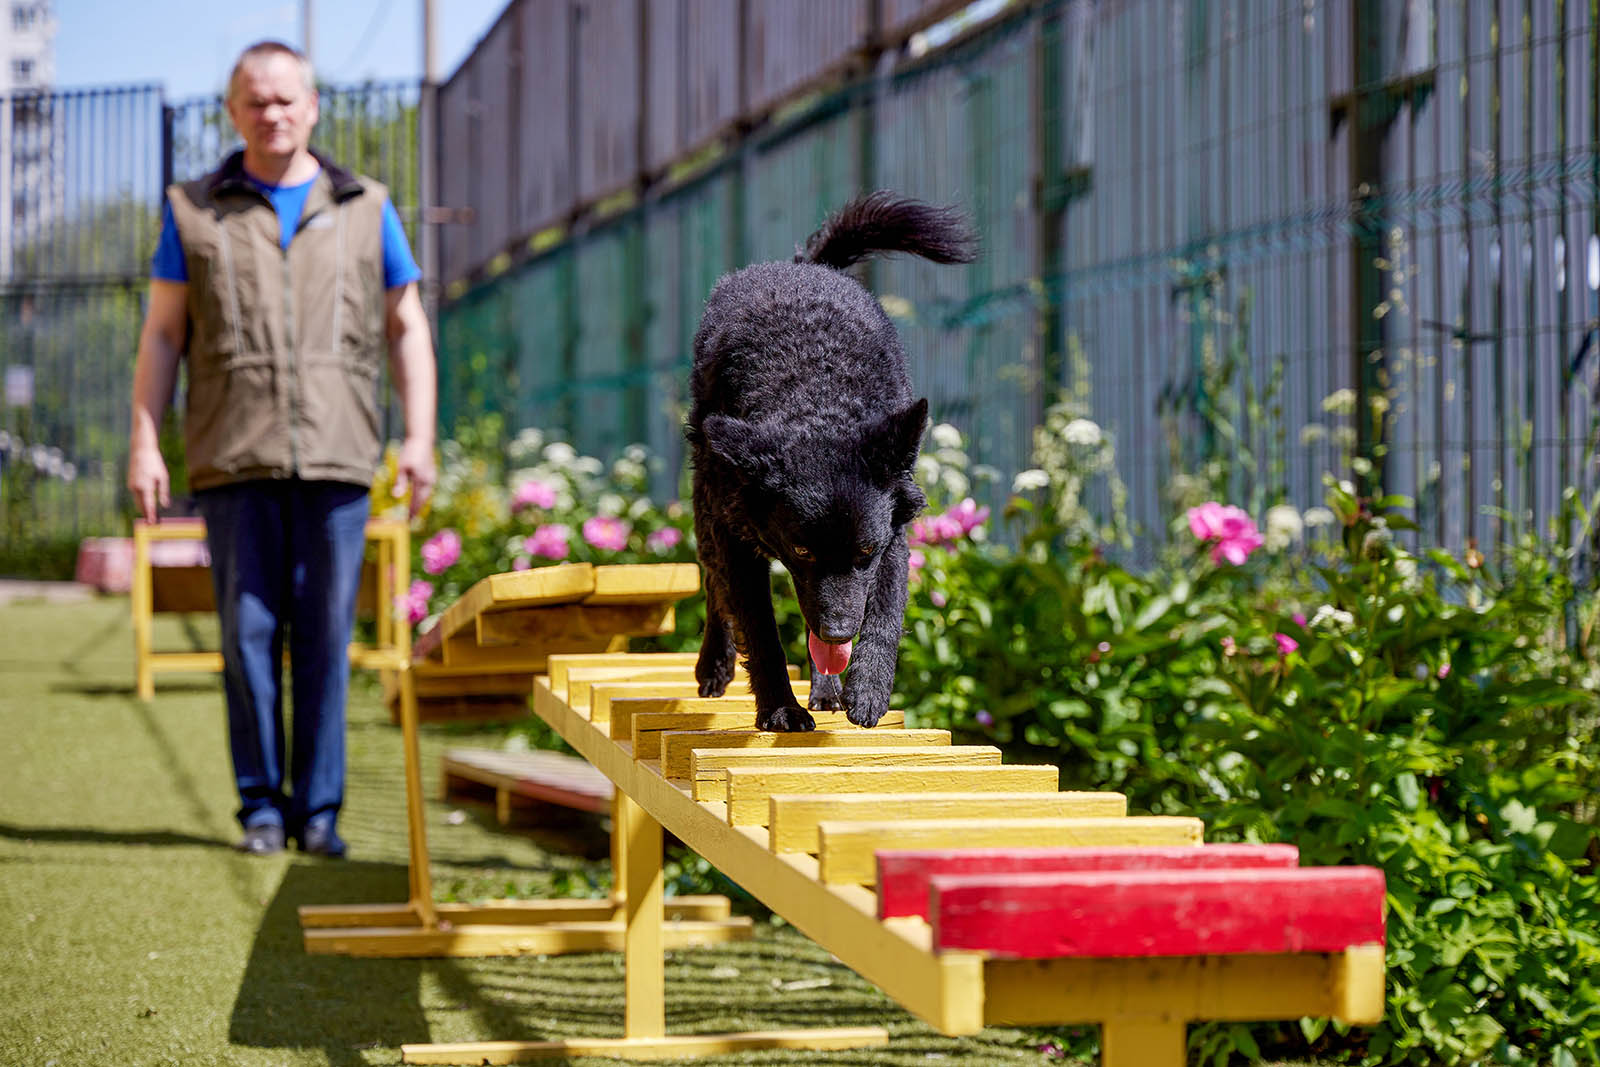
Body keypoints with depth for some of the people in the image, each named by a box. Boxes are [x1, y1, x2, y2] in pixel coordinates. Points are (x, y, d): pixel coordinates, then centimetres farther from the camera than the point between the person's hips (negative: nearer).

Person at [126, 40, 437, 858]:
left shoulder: (367, 210, 14)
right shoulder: (194, 212, 12)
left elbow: (406, 332, 14)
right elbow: (162, 336, 10)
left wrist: (419, 437, 3)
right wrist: (144, 441, 1)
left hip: (336, 456, 0)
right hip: (233, 460, 0)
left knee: (326, 637, -1)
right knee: (248, 634, -1)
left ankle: (319, 809, 7)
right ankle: (261, 806, 8)